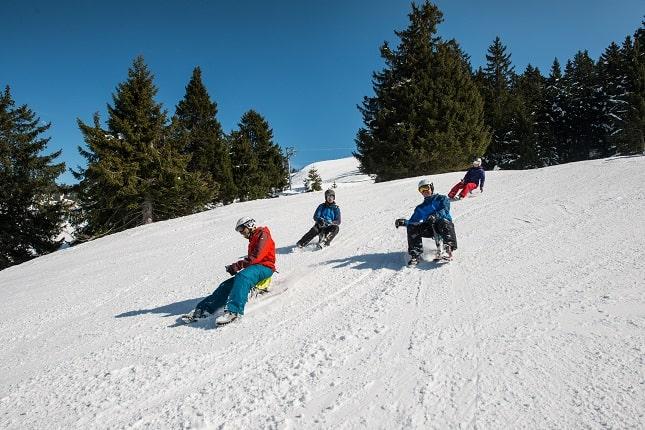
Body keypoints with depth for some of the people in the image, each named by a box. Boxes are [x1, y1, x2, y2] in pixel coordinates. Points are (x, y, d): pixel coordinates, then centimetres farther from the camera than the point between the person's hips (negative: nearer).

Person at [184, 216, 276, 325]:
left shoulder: (263, 235, -1)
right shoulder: (253, 239, 29)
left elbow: (256, 257, -15)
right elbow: (250, 259, 19)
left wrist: (236, 266, -14)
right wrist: (235, 267, 2)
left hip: (264, 267, -9)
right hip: (255, 268, 10)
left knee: (242, 277, -37)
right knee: (227, 285, -5)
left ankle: (233, 311, -53)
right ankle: (203, 309, -12)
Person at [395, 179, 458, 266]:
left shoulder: (441, 199, 17)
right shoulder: (420, 208, 29)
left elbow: (445, 211, -4)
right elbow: (413, 221, 21)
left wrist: (435, 216, -25)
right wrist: (404, 222, -2)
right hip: (429, 229, 4)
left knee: (443, 222, -38)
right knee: (412, 227, -21)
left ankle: (448, 250, -49)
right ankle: (415, 255, -25)